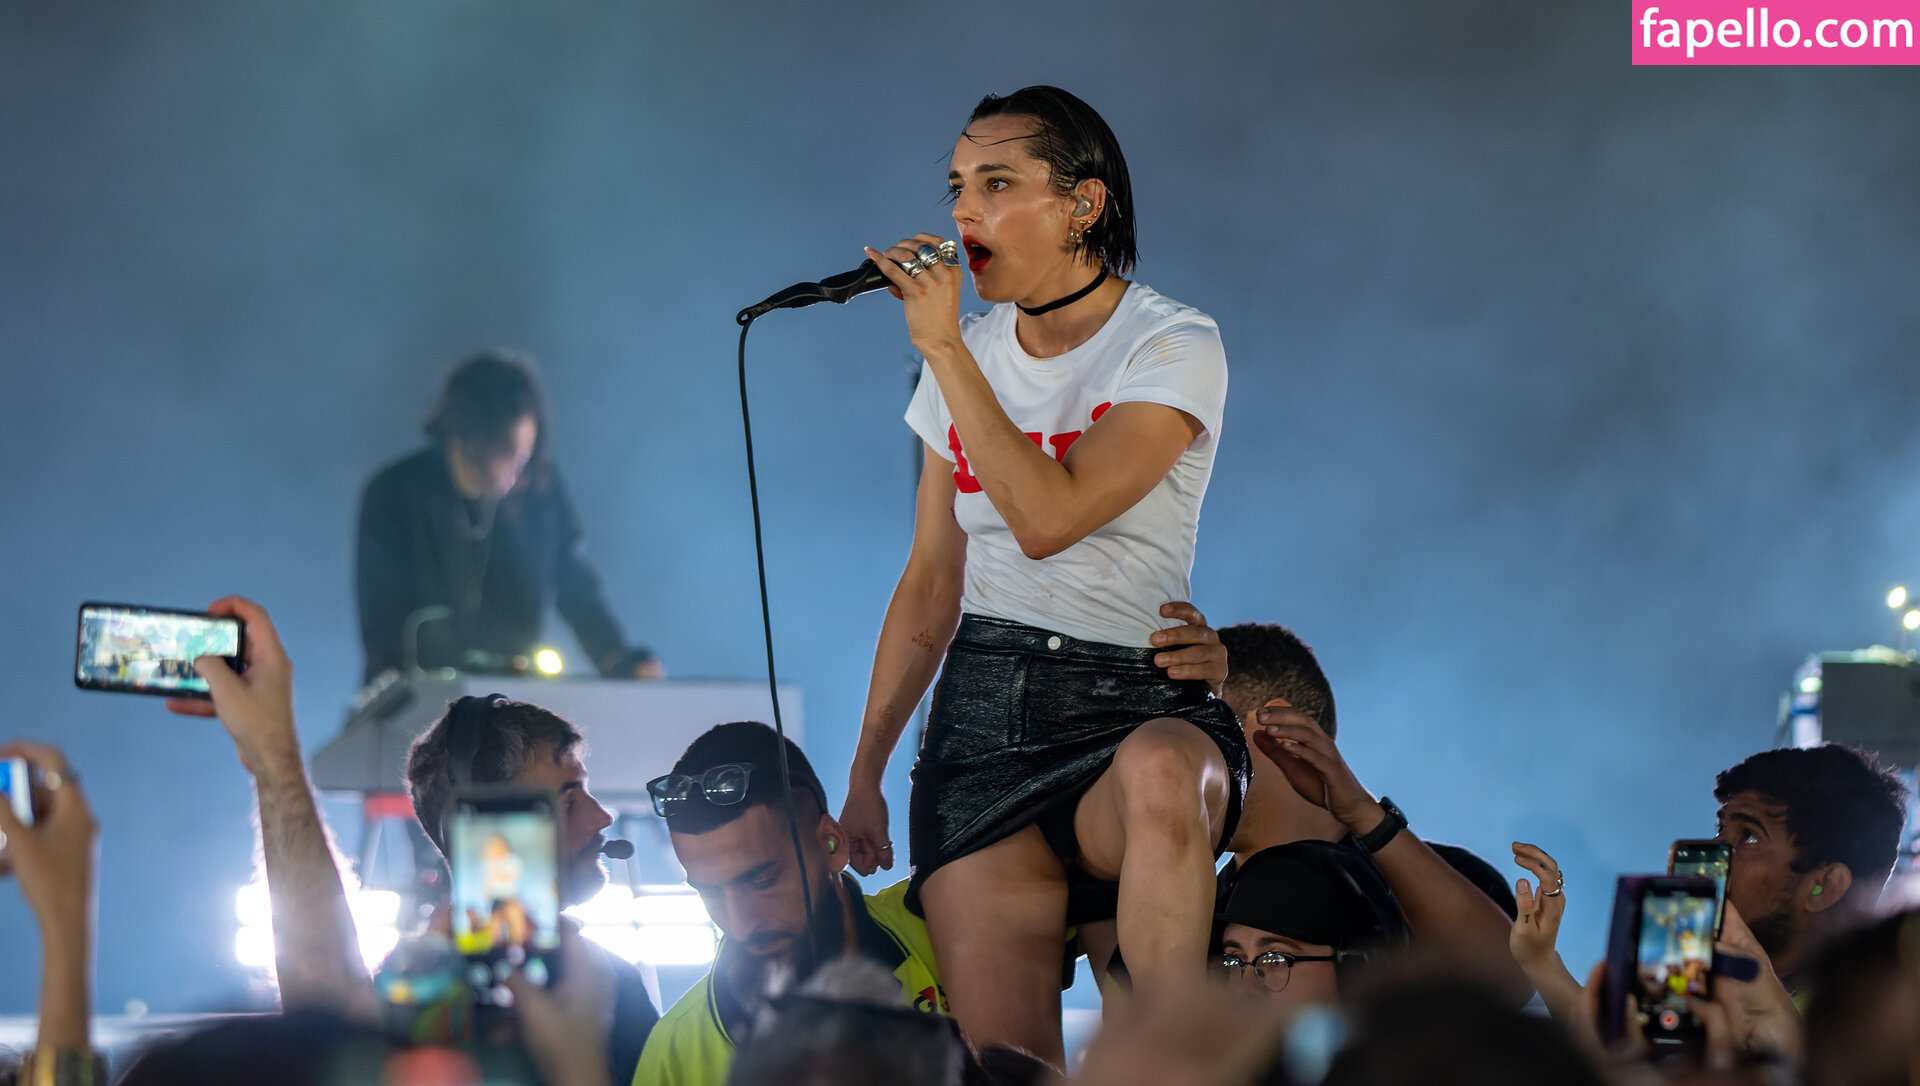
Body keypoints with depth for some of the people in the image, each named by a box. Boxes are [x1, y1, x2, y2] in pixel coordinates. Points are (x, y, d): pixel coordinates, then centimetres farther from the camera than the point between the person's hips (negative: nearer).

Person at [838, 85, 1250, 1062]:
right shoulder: (966, 356, 13)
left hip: (1132, 706, -4)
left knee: (1159, 774, -42)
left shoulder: (1174, 349, -5)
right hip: (983, 710, 4)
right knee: (1001, 1060, -16)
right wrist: (864, 773, 13)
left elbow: (1047, 517, -20)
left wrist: (941, 347, -15)